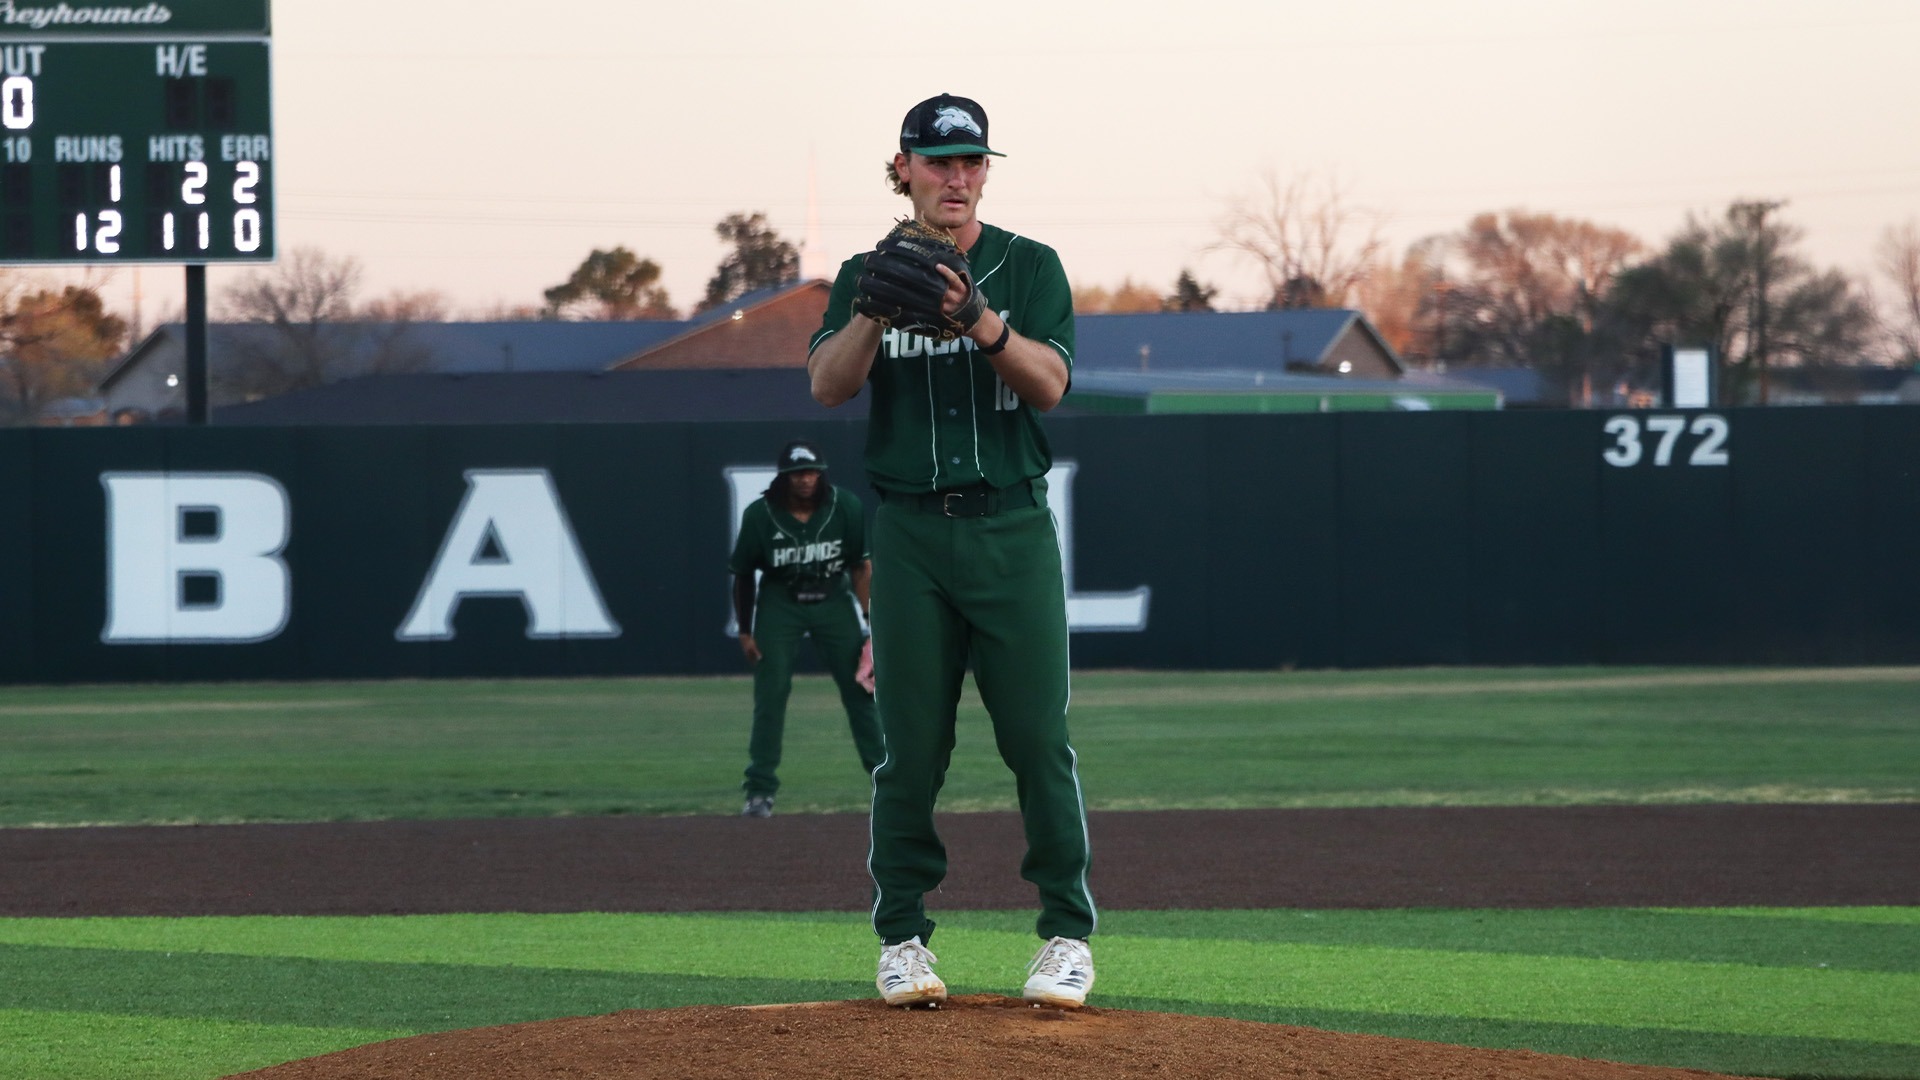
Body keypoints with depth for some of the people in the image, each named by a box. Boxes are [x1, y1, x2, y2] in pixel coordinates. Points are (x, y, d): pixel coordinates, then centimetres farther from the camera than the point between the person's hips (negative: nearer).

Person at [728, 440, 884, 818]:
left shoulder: (846, 507, -12)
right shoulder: (759, 515, -14)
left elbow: (862, 566, -4)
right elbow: (742, 574, -2)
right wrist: (745, 631, -1)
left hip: (833, 601, 1)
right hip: (779, 605, -1)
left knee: (861, 689, 0)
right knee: (770, 695, -7)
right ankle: (759, 791, -2)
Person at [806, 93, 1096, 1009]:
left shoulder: (1030, 268, 5)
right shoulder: (868, 274, 8)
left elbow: (1049, 384, -9)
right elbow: (829, 384, -8)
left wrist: (980, 320, -27)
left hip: (1011, 528, -1)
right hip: (910, 529, 1)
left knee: (1039, 737, -5)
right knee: (910, 745, 0)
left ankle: (1067, 934, 2)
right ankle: (902, 937, 9)